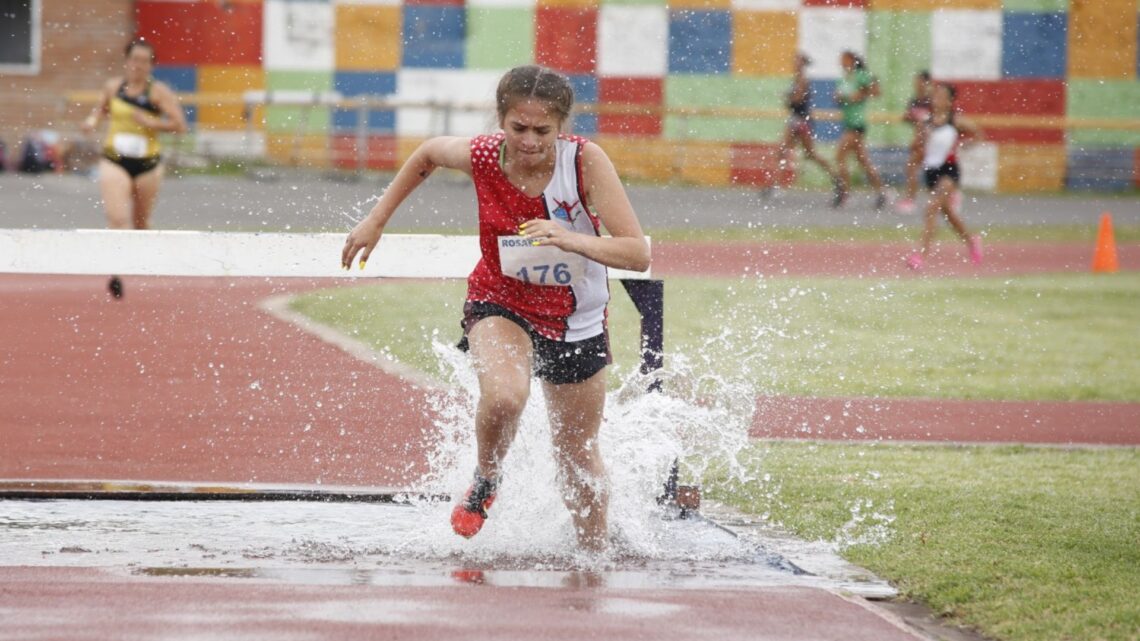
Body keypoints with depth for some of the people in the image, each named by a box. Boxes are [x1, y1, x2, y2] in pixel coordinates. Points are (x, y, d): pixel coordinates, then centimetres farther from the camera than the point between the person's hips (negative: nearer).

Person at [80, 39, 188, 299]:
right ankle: (117, 272, -21)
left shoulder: (159, 92, -7)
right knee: (117, 219, -18)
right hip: (114, 162, 1)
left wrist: (151, 123, -22)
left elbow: (179, 125, -12)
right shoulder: (113, 87, 3)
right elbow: (102, 107, 24)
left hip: (147, 163, -1)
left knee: (140, 221, 15)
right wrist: (93, 119, 3)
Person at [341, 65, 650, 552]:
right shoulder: (480, 157, -20)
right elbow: (428, 154, 5)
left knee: (579, 454, 14)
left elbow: (638, 254, -29)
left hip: (576, 320, 0)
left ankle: (595, 551, 40)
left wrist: (572, 240, -46)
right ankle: (485, 482, -2)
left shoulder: (585, 161, -26)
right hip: (500, 304, 0)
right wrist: (376, 220, 7)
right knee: (503, 397, -34)